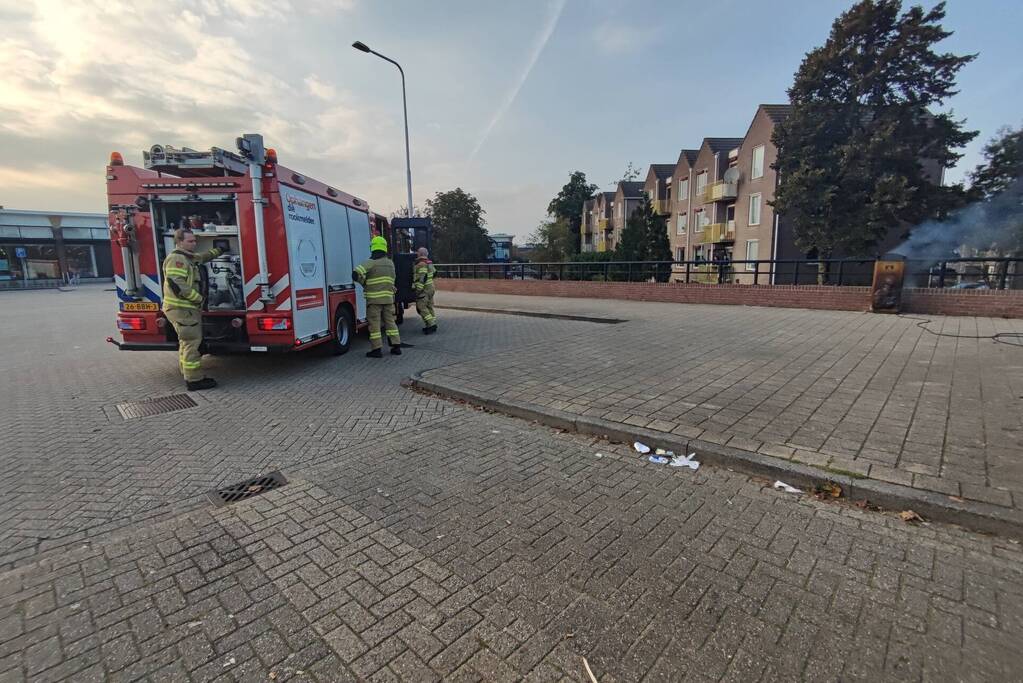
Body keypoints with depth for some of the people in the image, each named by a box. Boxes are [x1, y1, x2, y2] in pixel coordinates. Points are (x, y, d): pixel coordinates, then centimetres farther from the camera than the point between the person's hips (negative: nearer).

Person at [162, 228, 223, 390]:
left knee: (187, 343, 16)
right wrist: (199, 299, -19)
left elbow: (203, 257, 39)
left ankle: (189, 376, 26)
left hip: (187, 308, 11)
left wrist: (219, 250, 44)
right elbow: (177, 285, -24)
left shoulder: (188, 257, 16)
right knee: (192, 343, -10)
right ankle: (194, 380, -7)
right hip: (182, 309, -11)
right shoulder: (176, 258, -14)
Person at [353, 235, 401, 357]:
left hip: (374, 298, -5)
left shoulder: (371, 263, -10)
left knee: (374, 324, 1)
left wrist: (364, 283, -2)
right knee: (390, 322, 13)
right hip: (388, 298, 5)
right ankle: (396, 346, 14)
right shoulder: (390, 263, 11)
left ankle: (377, 349, 2)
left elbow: (356, 274, -19)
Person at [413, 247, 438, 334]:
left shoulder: (421, 264, -17)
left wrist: (418, 290, -24)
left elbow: (422, 278, -24)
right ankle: (432, 324, 15)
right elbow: (434, 272, 27)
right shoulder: (429, 263, 12)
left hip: (424, 289, -10)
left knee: (421, 308, -7)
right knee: (429, 307, 13)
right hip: (430, 287, 10)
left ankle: (431, 324, -11)